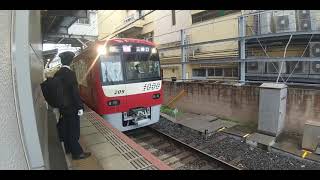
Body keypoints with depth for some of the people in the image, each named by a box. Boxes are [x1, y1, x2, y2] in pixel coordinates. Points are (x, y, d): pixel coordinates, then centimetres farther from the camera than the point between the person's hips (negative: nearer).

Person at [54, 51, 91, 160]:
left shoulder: (57, 74, 5)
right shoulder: (70, 73, -19)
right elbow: (75, 92, -21)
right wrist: (80, 107, -16)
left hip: (63, 107, 8)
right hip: (71, 107, -8)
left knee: (66, 129, 18)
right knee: (73, 130, 1)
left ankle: (68, 149, 34)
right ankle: (77, 153, 13)